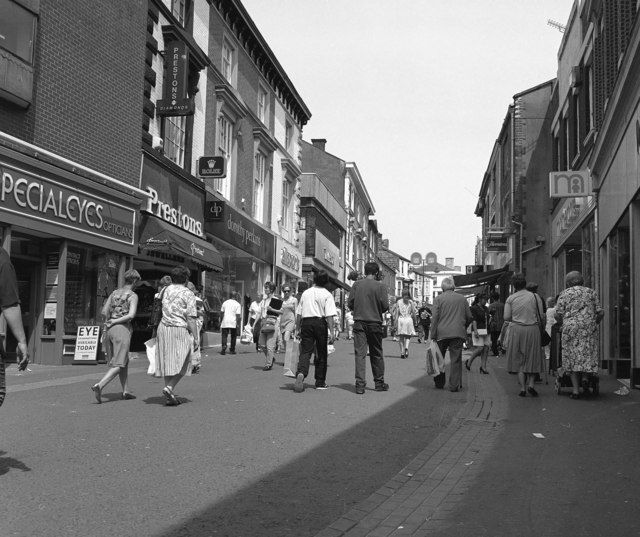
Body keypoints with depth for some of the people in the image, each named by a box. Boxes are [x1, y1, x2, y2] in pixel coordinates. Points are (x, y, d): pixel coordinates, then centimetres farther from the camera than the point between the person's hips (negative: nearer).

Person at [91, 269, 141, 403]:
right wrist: (114, 322, -8)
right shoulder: (133, 296, -3)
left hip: (109, 330, 7)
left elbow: (104, 312, 8)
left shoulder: (114, 293, 15)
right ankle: (99, 386, -25)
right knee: (118, 365, -6)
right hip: (123, 329, -7)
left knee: (124, 361, 19)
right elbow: (131, 315, -17)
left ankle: (126, 391, 20)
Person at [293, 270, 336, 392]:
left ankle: (301, 373, -30)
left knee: (305, 351, -2)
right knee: (321, 354, 9)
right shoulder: (327, 295, -2)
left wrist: (298, 328, 21)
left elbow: (298, 313, 13)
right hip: (320, 323, -3)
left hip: (306, 323, 3)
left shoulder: (306, 293, 11)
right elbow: (329, 315, -11)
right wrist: (331, 332, -12)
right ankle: (320, 382, 17)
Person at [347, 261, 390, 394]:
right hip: (375, 322, -1)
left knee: (360, 353, 0)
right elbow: (385, 306, -7)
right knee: (376, 354, 12)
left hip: (359, 322, 1)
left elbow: (350, 304, 1)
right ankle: (379, 383, 22)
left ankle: (360, 384, -7)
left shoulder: (357, 285, 1)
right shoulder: (380, 286, -4)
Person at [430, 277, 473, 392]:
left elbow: (434, 318, -6)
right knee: (456, 360, 3)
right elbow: (469, 317, 8)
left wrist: (433, 336, -4)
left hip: (442, 334, -1)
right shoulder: (462, 299, 7)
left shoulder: (438, 299, 0)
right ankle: (454, 385, 1)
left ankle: (439, 383, 18)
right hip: (458, 334, 1)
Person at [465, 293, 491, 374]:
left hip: (486, 330, 8)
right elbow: (474, 320, -13)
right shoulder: (474, 308, -6)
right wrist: (475, 331, -22)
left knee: (486, 349, 0)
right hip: (478, 330, -8)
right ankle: (468, 362, 7)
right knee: (479, 348, -12)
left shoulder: (485, 308, 16)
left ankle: (483, 367, 3)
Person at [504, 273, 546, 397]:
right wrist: (542, 329, 12)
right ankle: (531, 384, -3)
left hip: (516, 330, 0)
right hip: (533, 330, 0)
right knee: (533, 359, 11)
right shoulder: (535, 296, -1)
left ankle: (523, 388, 2)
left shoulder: (510, 298, -2)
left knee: (519, 359, 7)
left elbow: (506, 317, -4)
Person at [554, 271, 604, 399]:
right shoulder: (591, 292, 14)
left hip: (571, 327, -1)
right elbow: (600, 313, 6)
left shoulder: (564, 294, 8)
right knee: (586, 355, 7)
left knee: (572, 358, 2)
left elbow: (558, 315, 1)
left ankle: (575, 390, -4)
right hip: (589, 328, 1)